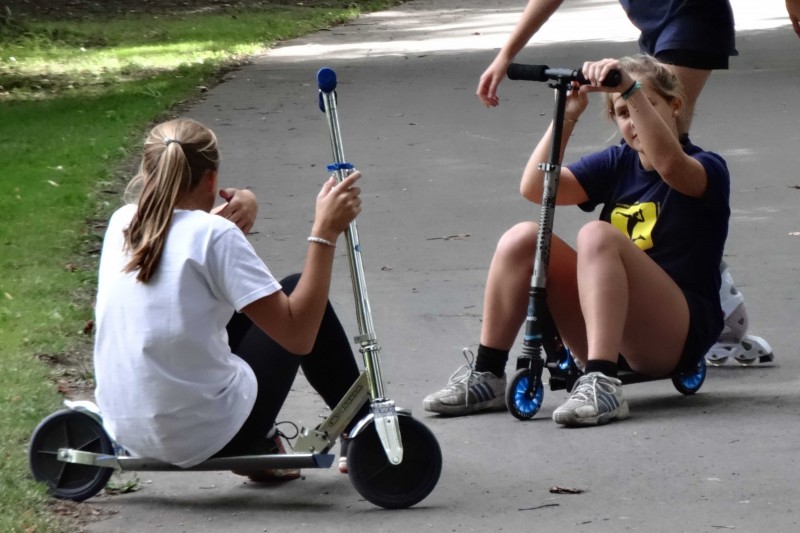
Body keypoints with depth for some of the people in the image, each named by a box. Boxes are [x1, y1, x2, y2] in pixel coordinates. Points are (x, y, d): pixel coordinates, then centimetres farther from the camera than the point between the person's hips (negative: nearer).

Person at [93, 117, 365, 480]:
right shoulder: (213, 233, -14)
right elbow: (297, 336, -17)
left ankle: (259, 450, 37)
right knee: (298, 294, 17)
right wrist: (325, 233, -15)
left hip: (128, 433, 6)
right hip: (209, 436, -6)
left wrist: (242, 206, 5)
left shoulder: (123, 223, 4)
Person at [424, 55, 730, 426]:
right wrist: (566, 117, -12)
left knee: (597, 237, -30)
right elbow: (535, 188, -2)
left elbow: (669, 164, -29)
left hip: (677, 336, -5)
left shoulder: (707, 170, -2)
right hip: (607, 331, 6)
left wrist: (631, 89, -37)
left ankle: (602, 384, -43)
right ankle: (485, 377, -9)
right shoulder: (618, 164, 14)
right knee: (523, 238, -13)